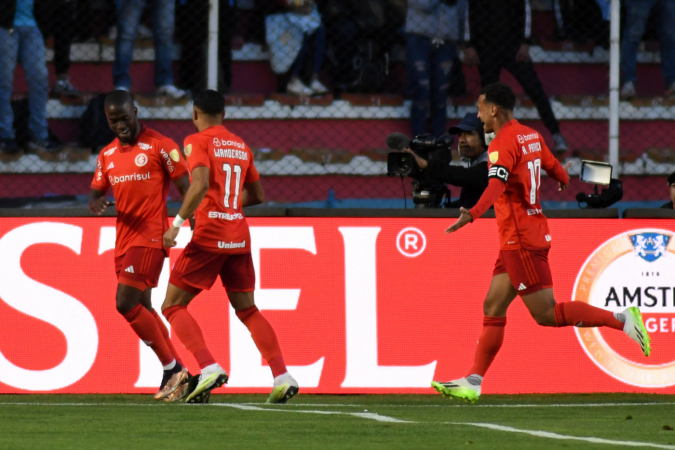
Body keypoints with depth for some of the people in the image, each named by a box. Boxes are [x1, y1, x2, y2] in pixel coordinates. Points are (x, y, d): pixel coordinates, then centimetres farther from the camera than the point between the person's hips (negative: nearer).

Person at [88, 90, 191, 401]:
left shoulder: (159, 146, -6)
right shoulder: (107, 155, 14)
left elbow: (185, 188, -7)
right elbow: (96, 192, 17)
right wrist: (95, 203, -8)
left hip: (150, 237, -8)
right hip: (124, 240, 8)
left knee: (126, 303, -17)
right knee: (141, 308, 11)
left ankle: (171, 368, -8)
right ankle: (175, 373, 20)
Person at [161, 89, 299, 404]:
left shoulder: (197, 142, -5)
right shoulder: (241, 146, 15)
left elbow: (201, 185, -21)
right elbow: (256, 195, 22)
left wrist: (177, 224, -20)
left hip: (208, 237, -6)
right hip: (239, 239, 6)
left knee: (173, 306, 2)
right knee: (248, 310, 15)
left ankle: (208, 368, -16)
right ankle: (282, 376, 2)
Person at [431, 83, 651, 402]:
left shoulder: (504, 142, -15)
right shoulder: (531, 136, 11)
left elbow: (497, 185, -32)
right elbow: (555, 170, 24)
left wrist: (472, 213, -46)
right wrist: (564, 182, 49)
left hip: (522, 241, -10)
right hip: (516, 241, 10)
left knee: (547, 314, -7)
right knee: (493, 308, 7)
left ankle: (621, 320, -8)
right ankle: (472, 383, 6)